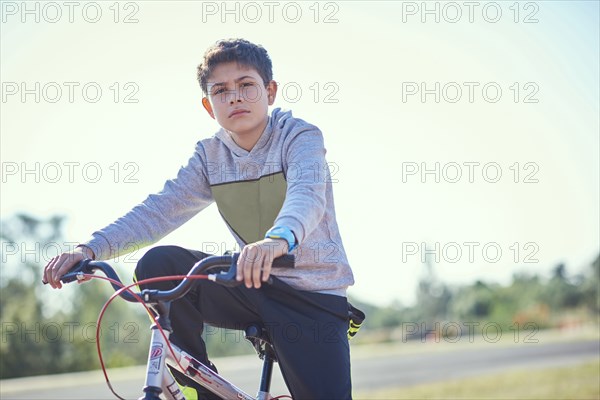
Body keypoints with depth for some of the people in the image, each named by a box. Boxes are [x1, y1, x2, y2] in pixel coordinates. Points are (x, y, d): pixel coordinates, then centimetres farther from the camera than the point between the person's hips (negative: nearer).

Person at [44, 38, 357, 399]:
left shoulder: (301, 136, -12)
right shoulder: (210, 156, 2)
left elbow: (307, 194, -32)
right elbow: (159, 211, -5)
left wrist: (279, 238, -56)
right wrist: (91, 249, -22)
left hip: (312, 294, -4)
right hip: (255, 287, 4)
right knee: (159, 264, -18)